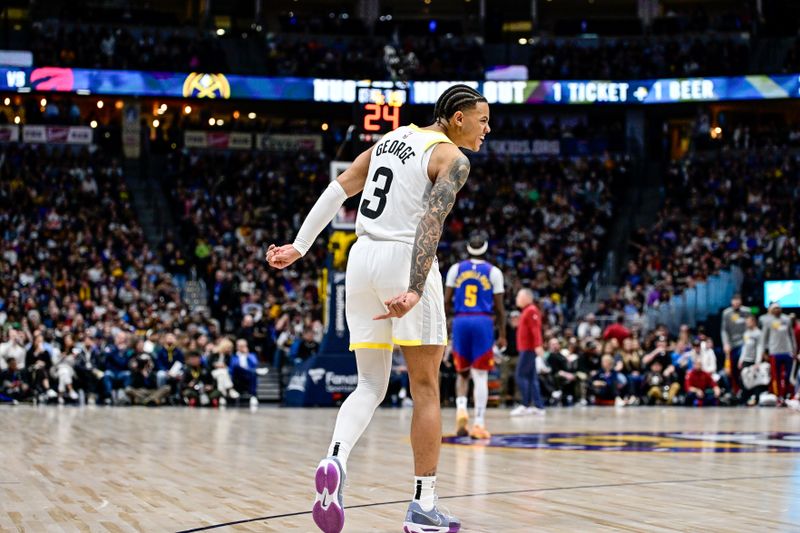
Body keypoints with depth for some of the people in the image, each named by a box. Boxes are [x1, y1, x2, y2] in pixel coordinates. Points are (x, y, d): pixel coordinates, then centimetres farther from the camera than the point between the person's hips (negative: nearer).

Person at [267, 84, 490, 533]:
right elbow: (431, 224, -19)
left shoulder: (394, 138, 18)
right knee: (426, 388, 4)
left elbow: (337, 190, 14)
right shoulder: (452, 158, -4)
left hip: (362, 258, 6)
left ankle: (335, 461, -17)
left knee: (371, 385, 11)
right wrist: (415, 291, -28)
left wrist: (300, 247, 15)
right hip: (405, 260, -6)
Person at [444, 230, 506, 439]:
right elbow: (499, 307, 1)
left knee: (462, 373, 16)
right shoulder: (493, 272, 2)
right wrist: (502, 335, 8)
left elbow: (447, 301, 3)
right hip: (483, 322, -2)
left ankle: (461, 408, -8)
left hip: (461, 321, 2)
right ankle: (479, 424, -3)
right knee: (480, 375, 1)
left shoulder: (456, 269, 6)